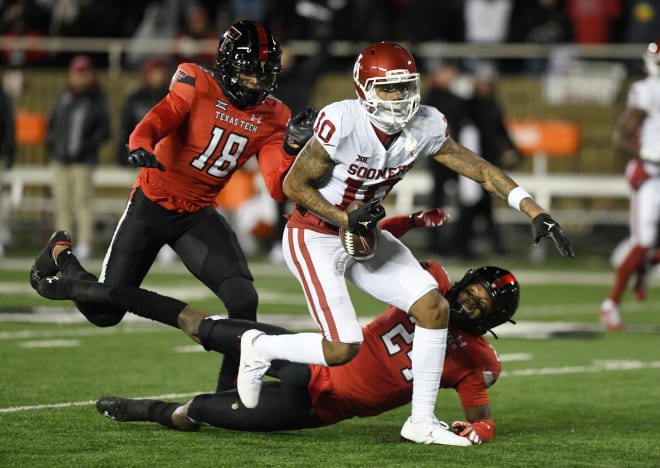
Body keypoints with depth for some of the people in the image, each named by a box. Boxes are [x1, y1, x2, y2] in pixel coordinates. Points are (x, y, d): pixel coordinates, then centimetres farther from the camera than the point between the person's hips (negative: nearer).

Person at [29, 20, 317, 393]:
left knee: (243, 299, -19)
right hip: (151, 206, -3)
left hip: (198, 215, 3)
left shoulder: (271, 117, -3)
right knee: (105, 312, 2)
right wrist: (141, 146, -52)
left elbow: (279, 189, -10)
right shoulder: (198, 86, -14)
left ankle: (231, 390, -2)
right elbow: (157, 121, -29)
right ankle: (61, 254, 35)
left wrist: (293, 144, -27)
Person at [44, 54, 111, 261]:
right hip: (60, 159, 5)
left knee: (82, 200, -11)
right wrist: (51, 144, 6)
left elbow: (103, 131, -5)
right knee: (62, 203, 4)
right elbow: (52, 123, 21)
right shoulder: (63, 97, 14)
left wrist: (85, 148, -14)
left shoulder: (98, 100, 0)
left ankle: (85, 245, -9)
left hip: (83, 161, -5)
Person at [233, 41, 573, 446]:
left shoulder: (425, 128, -9)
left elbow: (482, 170, -4)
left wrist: (538, 214, -12)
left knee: (434, 308, -7)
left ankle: (422, 422, 4)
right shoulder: (342, 124, -27)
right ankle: (260, 348, 14)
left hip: (365, 235, 7)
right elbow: (294, 185, -17)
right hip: (314, 237, -7)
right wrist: (346, 221, -24)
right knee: (344, 348, -14)